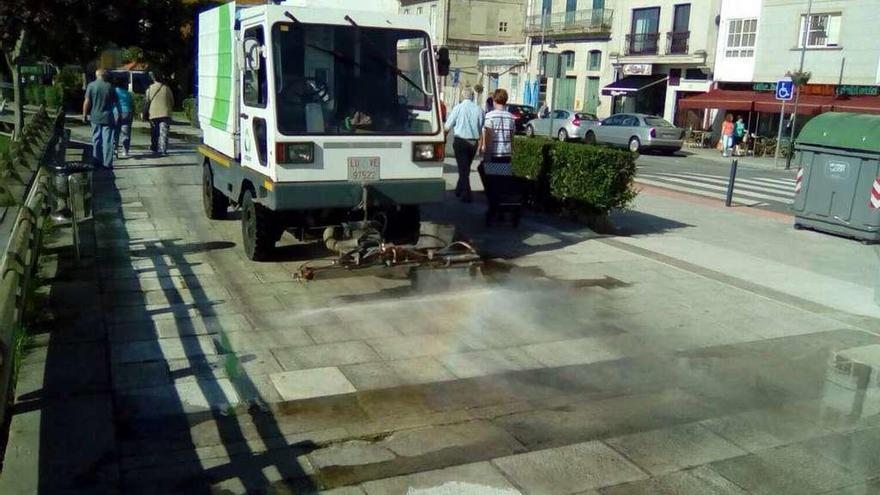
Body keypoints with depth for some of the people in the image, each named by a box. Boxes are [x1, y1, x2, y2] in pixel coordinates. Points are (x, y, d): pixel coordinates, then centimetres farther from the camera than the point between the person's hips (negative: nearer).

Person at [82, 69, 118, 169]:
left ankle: (97, 161, 16)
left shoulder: (91, 85, -3)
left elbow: (87, 102, -5)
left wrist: (84, 114, 3)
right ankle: (107, 163, -2)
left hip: (95, 117, 1)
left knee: (96, 139, 12)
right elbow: (115, 102, 3)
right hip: (107, 117, -1)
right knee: (107, 140, 0)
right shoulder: (109, 86, -3)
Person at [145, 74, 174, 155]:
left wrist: (146, 112, 12)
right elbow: (172, 101, 6)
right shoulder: (167, 88, 1)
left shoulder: (150, 88, 3)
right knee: (164, 132, -5)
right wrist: (170, 109, 22)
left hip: (153, 114, 1)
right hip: (165, 113, -1)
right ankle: (163, 150, -14)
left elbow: (147, 101, 3)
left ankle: (155, 148, 23)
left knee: (154, 133, 15)